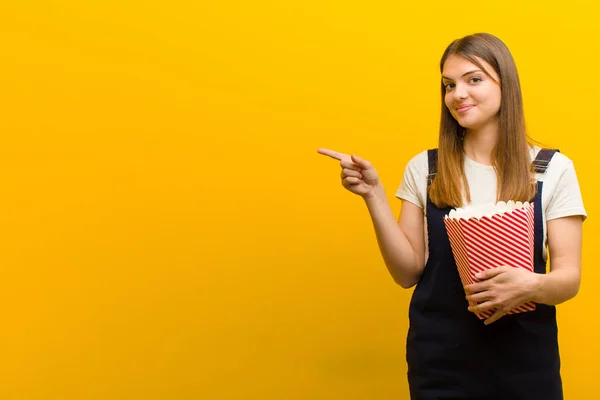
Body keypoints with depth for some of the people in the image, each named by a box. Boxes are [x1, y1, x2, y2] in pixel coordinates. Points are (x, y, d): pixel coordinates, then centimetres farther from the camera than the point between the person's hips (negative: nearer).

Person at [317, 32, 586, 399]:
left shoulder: (553, 169, -4)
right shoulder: (424, 169, 1)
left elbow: (569, 279, -5)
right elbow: (408, 273, -1)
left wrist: (531, 285, -26)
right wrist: (374, 194, -11)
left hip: (523, 361, 0)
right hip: (439, 360, 1)